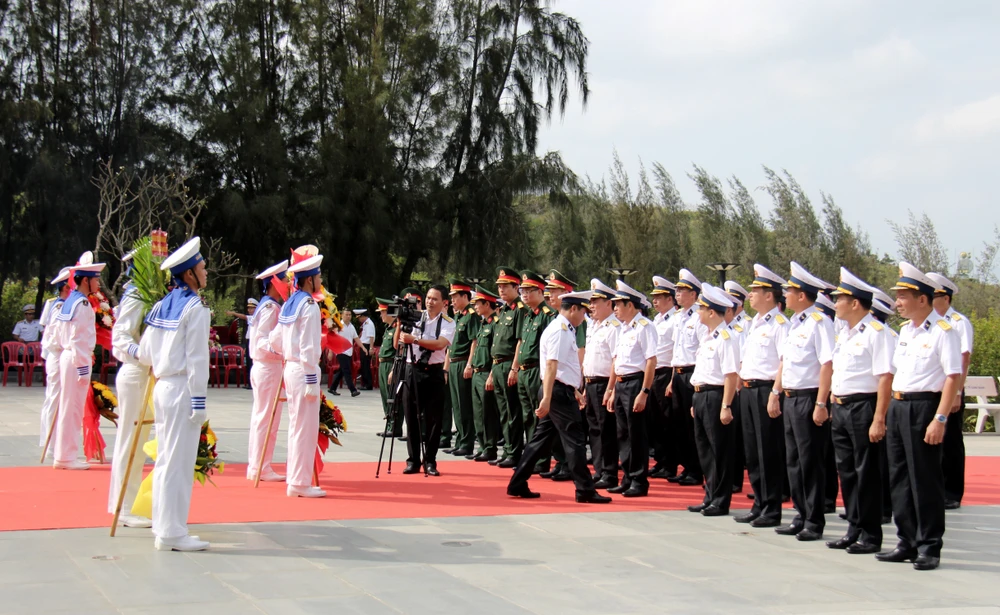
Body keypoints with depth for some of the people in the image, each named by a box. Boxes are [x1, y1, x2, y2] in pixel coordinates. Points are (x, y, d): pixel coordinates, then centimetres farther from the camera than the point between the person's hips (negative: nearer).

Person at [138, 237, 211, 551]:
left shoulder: (161, 306, 11)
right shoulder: (195, 309, -11)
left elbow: (144, 354, 13)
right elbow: (197, 360, -14)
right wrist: (199, 402, -14)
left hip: (162, 387, 8)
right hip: (182, 389, -8)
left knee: (165, 458, 15)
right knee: (179, 462, -3)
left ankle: (163, 525, 23)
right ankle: (172, 533, 0)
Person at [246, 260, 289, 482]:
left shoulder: (265, 306, 16)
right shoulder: (271, 308, -14)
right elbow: (262, 341, -22)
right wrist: (282, 349, -34)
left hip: (262, 366, 10)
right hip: (270, 367, -10)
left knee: (261, 416, 13)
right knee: (267, 418, -6)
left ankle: (256, 466, 18)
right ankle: (261, 468, -2)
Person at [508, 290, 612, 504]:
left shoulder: (565, 330, 17)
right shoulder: (560, 330, -15)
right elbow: (551, 366, -23)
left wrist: (575, 390, 26)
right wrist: (546, 398, -28)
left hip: (563, 391, 10)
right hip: (560, 392, -10)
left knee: (542, 438, 12)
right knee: (574, 441, -5)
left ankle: (517, 485, 15)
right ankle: (585, 491, 0)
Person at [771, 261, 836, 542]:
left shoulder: (819, 323, -14)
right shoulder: (794, 323, 13)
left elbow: (828, 364, -19)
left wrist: (820, 404, -22)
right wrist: (775, 393, 15)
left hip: (809, 399, -9)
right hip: (790, 399, 9)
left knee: (811, 462, -1)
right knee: (794, 460, 14)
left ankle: (814, 522, 8)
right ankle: (801, 516, 24)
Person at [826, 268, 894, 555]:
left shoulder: (876, 332, -13)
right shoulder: (844, 333, 14)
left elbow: (885, 378, -18)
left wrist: (878, 419, -22)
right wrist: (833, 405, 15)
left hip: (863, 407, -9)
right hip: (840, 409, 9)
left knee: (867, 473, -1)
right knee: (846, 471, 13)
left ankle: (871, 536, 8)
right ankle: (854, 529, 23)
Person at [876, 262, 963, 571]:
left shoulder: (943, 332, -11)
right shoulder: (905, 330, 14)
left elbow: (954, 377, -16)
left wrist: (940, 419, -21)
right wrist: (890, 411, 15)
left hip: (924, 407, -8)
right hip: (898, 407, 8)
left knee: (925, 481, -1)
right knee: (900, 479, 11)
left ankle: (929, 547, 8)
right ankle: (907, 543, 21)